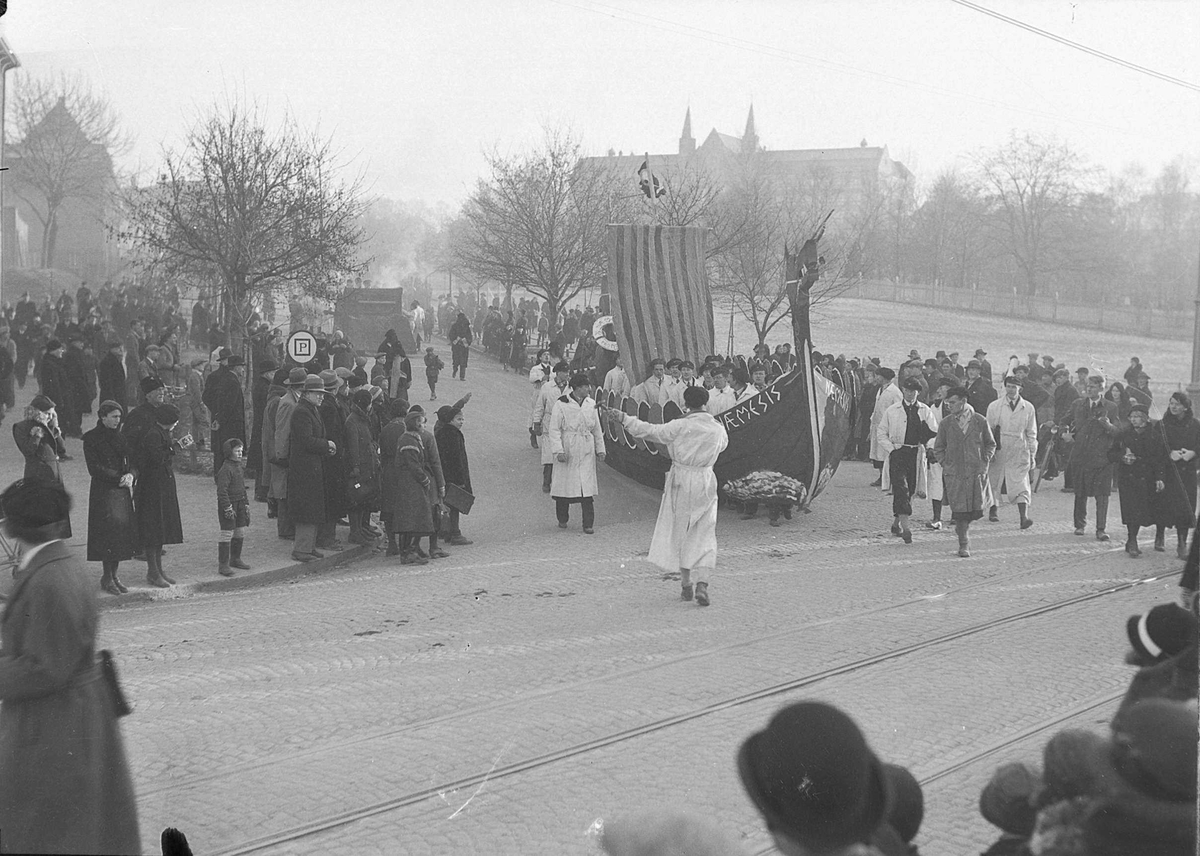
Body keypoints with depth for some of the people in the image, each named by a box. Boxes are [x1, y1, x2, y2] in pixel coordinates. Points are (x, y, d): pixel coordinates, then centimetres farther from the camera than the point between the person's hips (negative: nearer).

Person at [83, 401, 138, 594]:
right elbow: (94, 469, -10)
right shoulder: (91, 438, -5)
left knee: (123, 532, 2)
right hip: (103, 491, -6)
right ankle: (107, 578, -1)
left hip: (123, 491, 6)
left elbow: (132, 460, 14)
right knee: (109, 529, -9)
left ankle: (113, 575, 10)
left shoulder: (119, 436, 13)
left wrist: (130, 475, -8)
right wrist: (119, 478, -12)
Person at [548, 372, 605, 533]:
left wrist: (600, 449, 14)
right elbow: (554, 430, -7)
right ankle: (562, 519, 22)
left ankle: (588, 524, 1)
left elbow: (597, 429, 16)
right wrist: (558, 451, -15)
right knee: (564, 488, 4)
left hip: (586, 453, 3)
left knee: (587, 489, -3)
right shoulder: (561, 405, -7)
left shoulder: (591, 404, 8)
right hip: (567, 453, -3)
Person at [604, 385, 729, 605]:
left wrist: (623, 418, -4)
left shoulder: (681, 426, -13)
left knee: (680, 532, 12)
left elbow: (650, 431, -10)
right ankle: (702, 583, -12)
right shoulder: (718, 429, -2)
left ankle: (687, 583, 17)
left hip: (681, 481, -2)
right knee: (704, 536, 5)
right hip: (706, 482, 2)